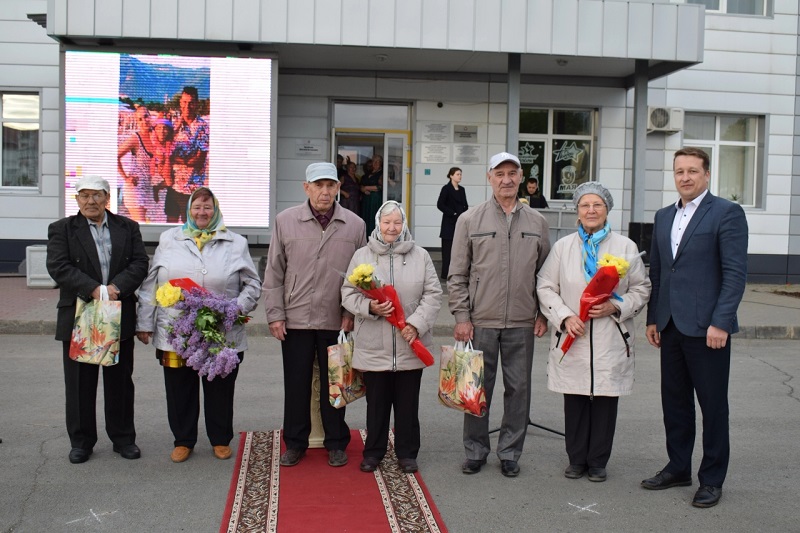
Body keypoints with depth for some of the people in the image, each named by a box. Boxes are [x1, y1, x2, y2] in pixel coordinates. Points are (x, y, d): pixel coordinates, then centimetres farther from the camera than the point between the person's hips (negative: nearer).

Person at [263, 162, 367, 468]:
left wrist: (352, 313, -2)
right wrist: (275, 314, -1)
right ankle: (295, 442, 24)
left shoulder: (354, 225, 0)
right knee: (296, 383, 9)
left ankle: (336, 442, 25)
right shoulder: (285, 221, 0)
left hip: (336, 321, 0)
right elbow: (274, 273, 2)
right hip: (295, 318, 0)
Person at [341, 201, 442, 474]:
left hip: (410, 347, 0)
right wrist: (369, 307, -16)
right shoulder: (361, 256, 4)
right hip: (373, 347, 0)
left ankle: (407, 453, 24)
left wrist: (416, 324, -11)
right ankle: (373, 452, 25)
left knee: (408, 403, 9)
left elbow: (432, 294, 1)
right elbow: (348, 294, 3)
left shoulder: (420, 256, 3)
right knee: (376, 402, 9)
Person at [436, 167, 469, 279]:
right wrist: (453, 213, -13)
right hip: (449, 223, -6)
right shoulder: (446, 188, -5)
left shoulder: (462, 190, 14)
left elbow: (465, 205, 17)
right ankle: (446, 273, 0)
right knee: (448, 248, -4)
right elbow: (440, 204, -11)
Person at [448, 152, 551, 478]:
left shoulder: (537, 222, 7)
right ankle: (475, 451, 21)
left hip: (522, 323, 2)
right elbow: (457, 275, 1)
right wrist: (461, 317, -5)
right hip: (481, 320, -2)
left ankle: (510, 453, 22)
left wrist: (543, 313, 5)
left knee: (518, 388, 8)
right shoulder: (470, 220, 1)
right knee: (478, 388, 7)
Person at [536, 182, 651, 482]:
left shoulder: (626, 247, 5)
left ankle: (598, 462, 20)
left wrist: (616, 306, -11)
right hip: (572, 339, 1)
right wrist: (565, 317, -10)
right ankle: (576, 460, 21)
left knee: (605, 402, 5)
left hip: (611, 341, 0)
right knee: (575, 402, 5)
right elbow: (545, 287, 5)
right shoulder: (562, 247, 7)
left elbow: (641, 289, 6)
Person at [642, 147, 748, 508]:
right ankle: (678, 468, 27)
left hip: (706, 326, -6)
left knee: (713, 405, 5)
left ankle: (712, 479, 16)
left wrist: (720, 322, -17)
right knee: (674, 401, 13)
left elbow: (735, 272, -11)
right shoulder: (663, 217, 14)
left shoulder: (727, 213, -5)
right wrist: (653, 318, 12)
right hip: (671, 326, 6)